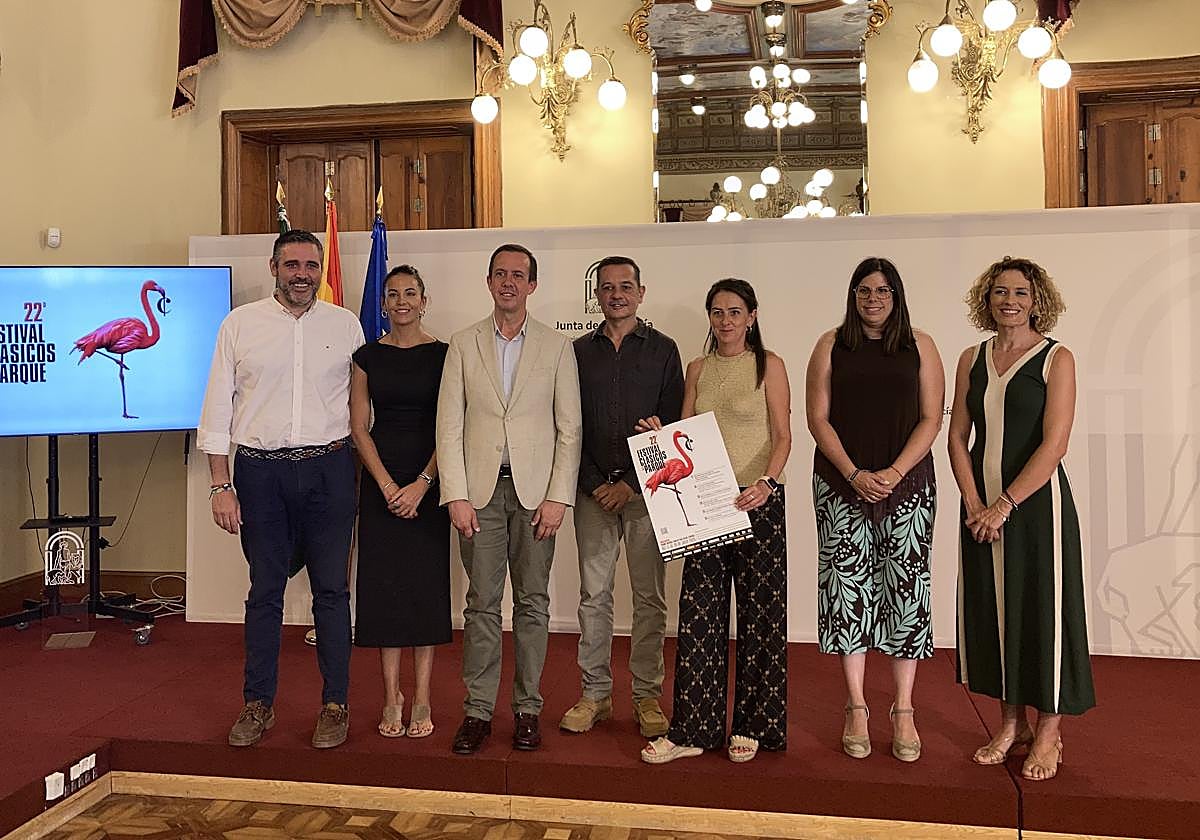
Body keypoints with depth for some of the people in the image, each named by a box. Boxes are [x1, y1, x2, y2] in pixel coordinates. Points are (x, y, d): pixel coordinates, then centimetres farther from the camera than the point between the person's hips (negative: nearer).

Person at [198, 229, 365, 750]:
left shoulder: (346, 325, 5)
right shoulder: (239, 324, 3)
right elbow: (218, 406, 3)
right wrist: (221, 485, -2)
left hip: (328, 468, 0)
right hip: (260, 471, 0)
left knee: (331, 589, 5)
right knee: (264, 590, 9)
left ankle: (335, 704, 17)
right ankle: (258, 705, 23)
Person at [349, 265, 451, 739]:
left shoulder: (443, 355, 0)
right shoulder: (367, 357, 5)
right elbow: (359, 427, 2)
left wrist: (421, 484, -13)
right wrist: (386, 485, -9)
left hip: (428, 482, -1)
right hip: (380, 482, 2)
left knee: (425, 584, 2)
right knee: (383, 584, 4)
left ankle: (422, 699, 11)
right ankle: (391, 697, 15)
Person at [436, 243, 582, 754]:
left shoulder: (557, 348, 5)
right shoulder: (464, 345, 7)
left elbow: (569, 430, 2)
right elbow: (449, 426, 3)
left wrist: (558, 497, -6)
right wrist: (456, 496, -6)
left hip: (535, 490, 0)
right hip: (480, 489, 0)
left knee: (532, 602, 6)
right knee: (482, 603, 4)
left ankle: (528, 708, 18)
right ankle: (478, 710, 14)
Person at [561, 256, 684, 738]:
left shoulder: (662, 350, 4)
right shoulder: (579, 351, 9)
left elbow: (673, 425, -1)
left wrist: (632, 484, -8)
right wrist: (596, 484, -4)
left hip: (647, 490, -1)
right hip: (593, 491, 2)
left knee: (649, 597, 3)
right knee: (593, 595, 5)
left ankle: (647, 696, 14)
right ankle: (595, 693, 17)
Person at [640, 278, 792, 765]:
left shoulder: (768, 365, 0)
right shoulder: (698, 369, 12)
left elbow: (783, 437, -6)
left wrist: (767, 482, -22)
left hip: (757, 501, -4)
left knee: (759, 611, 4)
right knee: (698, 614, 3)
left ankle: (752, 726, 19)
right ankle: (692, 729, 11)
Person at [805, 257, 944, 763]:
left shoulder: (920, 347, 7)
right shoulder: (831, 346, 7)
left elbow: (931, 420, 1)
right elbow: (818, 418, 1)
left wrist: (894, 473, -12)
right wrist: (855, 474, -10)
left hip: (907, 486, 0)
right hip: (842, 487, 0)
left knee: (905, 590, 1)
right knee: (848, 590, 1)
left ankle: (903, 712, 11)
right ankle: (856, 710, 11)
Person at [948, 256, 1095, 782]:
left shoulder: (1057, 359, -4)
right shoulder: (972, 359, 9)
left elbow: (1054, 445, -13)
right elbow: (958, 437, 6)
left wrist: (1004, 505, -16)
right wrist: (974, 504, -6)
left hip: (1036, 502, -4)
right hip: (982, 506, 4)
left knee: (1043, 607, 2)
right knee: (992, 607, 10)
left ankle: (1048, 733, 18)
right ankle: (1012, 723, 26)